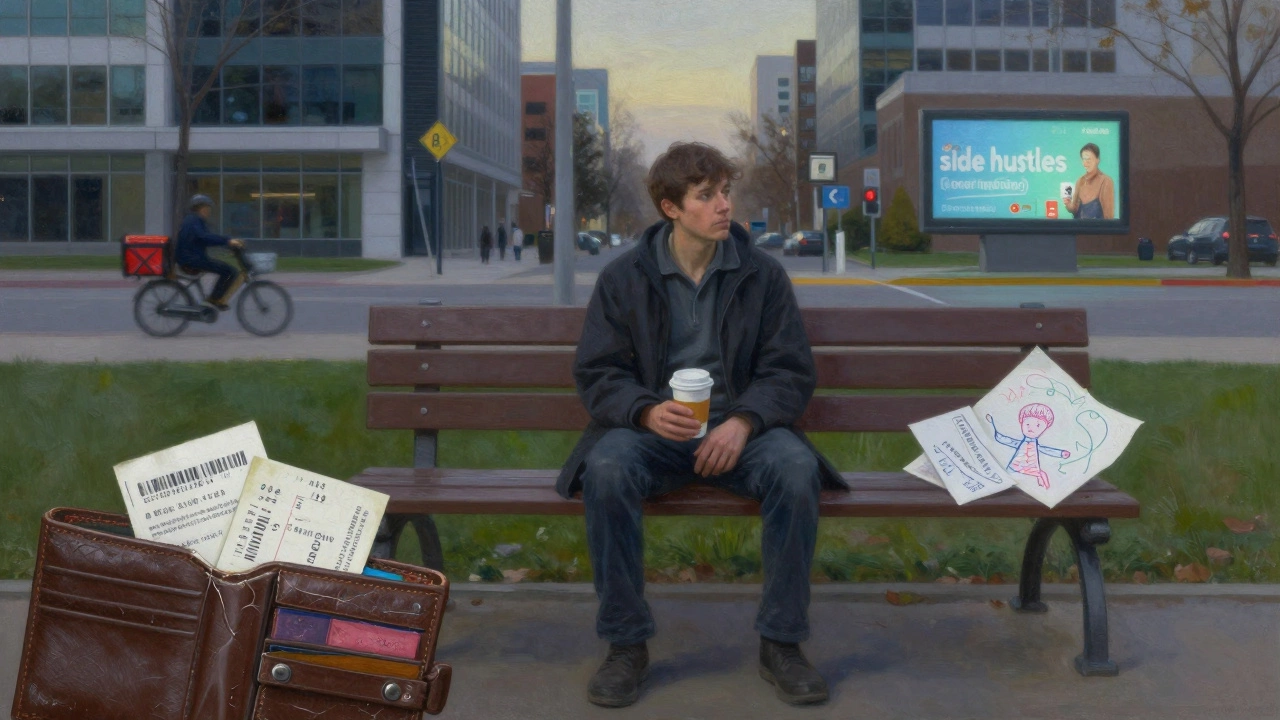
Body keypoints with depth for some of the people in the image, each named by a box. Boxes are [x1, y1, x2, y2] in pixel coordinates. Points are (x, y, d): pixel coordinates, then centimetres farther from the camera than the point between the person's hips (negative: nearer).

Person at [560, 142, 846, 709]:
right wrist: (647, 411, -21)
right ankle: (626, 645, -18)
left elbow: (790, 372, 4)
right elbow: (596, 374, 2)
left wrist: (744, 421, -17)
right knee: (607, 470, -34)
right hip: (650, 429, 0)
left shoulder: (763, 275, 7)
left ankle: (781, 643, -15)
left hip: (739, 429, 1)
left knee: (798, 469, -31)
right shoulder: (624, 278, 5)